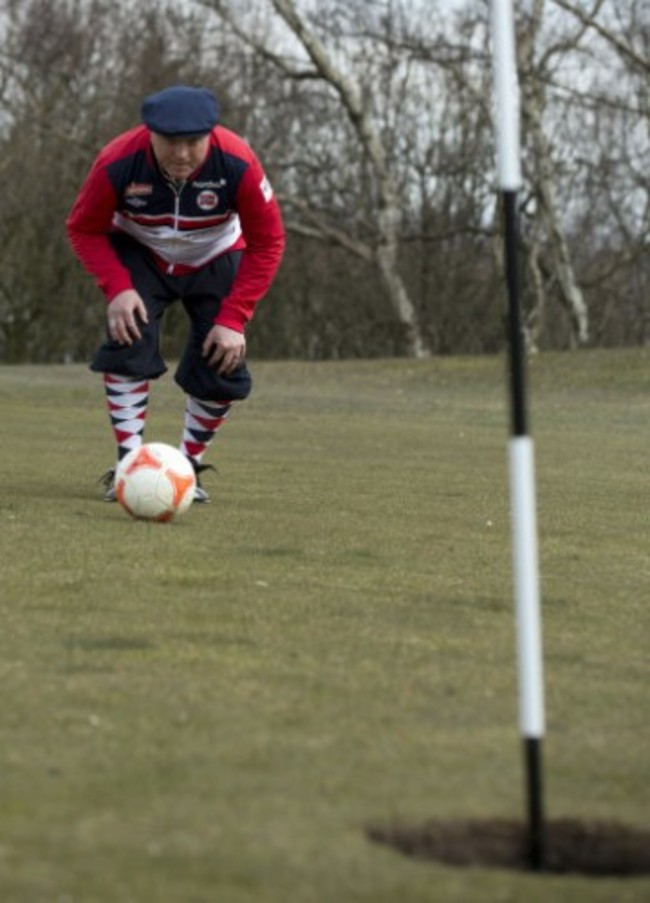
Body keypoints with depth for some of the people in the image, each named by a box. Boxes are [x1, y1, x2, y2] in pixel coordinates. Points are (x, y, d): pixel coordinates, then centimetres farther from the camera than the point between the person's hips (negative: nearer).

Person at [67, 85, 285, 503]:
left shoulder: (237, 164, -33)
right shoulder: (119, 163, -33)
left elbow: (268, 242, -21)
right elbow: (84, 229, -16)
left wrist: (233, 318, -26)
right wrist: (117, 287, -32)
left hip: (217, 261, 1)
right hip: (140, 256, -1)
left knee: (222, 366, -9)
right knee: (128, 340, -22)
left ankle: (189, 467, 12)